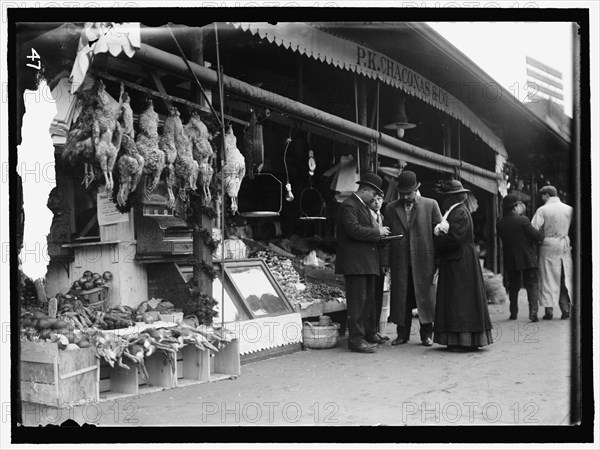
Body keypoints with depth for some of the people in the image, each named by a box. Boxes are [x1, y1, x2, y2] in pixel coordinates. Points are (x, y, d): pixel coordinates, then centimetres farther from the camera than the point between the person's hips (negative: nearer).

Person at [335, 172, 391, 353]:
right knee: (357, 301, -8)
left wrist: (379, 234, 10)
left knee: (369, 299, 16)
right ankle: (356, 339, -5)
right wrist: (377, 232, -14)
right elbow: (354, 230, -24)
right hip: (354, 262, -10)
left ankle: (369, 333, 25)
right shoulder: (348, 206, -12)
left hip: (367, 261, 10)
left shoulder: (364, 206, 21)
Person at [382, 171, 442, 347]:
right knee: (401, 299, 6)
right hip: (400, 262, 2)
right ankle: (403, 334, 18)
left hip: (424, 261, -1)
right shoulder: (391, 208, 7)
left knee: (425, 298, 5)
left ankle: (426, 334, 17)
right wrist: (385, 262, -3)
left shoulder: (431, 205, 2)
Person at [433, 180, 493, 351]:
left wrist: (437, 239, -8)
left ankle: (465, 340, -1)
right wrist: (440, 232, -6)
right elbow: (449, 235, 14)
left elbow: (454, 238, -22)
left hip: (460, 264, -10)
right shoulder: (453, 212, 16)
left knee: (460, 301, -6)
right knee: (455, 302, 10)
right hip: (454, 262, 10)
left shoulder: (460, 213, -15)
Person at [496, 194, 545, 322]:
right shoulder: (523, 220, -14)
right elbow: (536, 235, -12)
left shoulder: (500, 224, -1)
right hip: (528, 259, -4)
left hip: (510, 261, 4)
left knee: (513, 287, 15)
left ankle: (513, 313, 19)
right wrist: (541, 237, 8)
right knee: (532, 285, 3)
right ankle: (533, 312, -7)